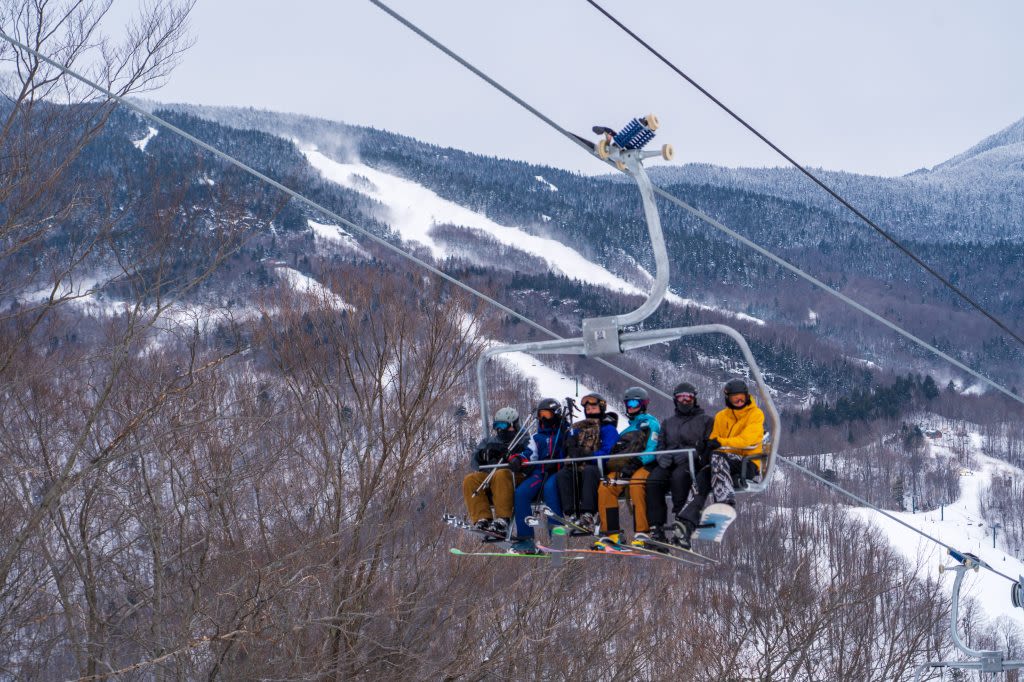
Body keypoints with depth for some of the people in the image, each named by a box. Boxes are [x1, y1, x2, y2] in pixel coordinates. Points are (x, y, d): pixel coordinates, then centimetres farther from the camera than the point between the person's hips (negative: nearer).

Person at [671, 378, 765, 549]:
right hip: (725, 462, 4)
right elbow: (713, 443, 16)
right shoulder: (721, 417, 19)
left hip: (748, 463, -4)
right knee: (702, 477, -27)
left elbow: (748, 439, -14)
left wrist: (721, 442, -24)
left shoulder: (755, 414, 2)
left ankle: (725, 501, -51)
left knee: (717, 457, -34)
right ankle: (686, 525, -41)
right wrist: (708, 446, -10)